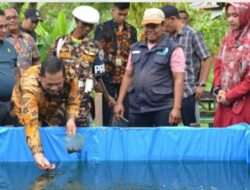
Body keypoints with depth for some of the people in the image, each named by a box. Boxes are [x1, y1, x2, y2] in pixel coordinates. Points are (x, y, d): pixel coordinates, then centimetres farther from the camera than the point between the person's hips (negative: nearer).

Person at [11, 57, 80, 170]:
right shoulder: (30, 86, -45)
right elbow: (31, 123, -50)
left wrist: (71, 119, -37)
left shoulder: (70, 76, -33)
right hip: (26, 108, -3)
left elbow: (73, 101, -16)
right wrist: (37, 153, -62)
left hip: (53, 108, 3)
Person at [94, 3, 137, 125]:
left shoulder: (131, 30, 11)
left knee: (126, 111, 2)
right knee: (106, 111, 3)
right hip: (107, 77, -2)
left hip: (126, 77, 2)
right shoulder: (102, 28, 2)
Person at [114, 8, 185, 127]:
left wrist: (177, 108, -16)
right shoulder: (135, 49, 14)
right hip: (137, 108, 5)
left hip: (163, 108, -5)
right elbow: (128, 76, 18)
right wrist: (119, 102, 11)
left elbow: (178, 80, -8)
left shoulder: (173, 49, -3)